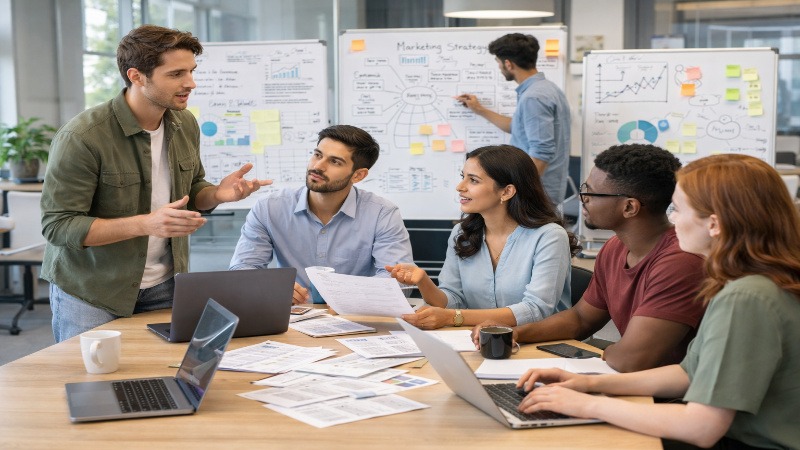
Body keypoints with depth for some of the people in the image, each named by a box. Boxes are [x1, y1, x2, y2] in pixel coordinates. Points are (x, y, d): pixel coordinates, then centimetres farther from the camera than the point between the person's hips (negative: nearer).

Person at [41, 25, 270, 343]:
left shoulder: (186, 125, 0)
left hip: (164, 288, 5)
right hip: (90, 293, -5)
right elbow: (58, 225, -21)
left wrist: (217, 194, -10)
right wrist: (147, 223, -32)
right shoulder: (82, 137, -21)